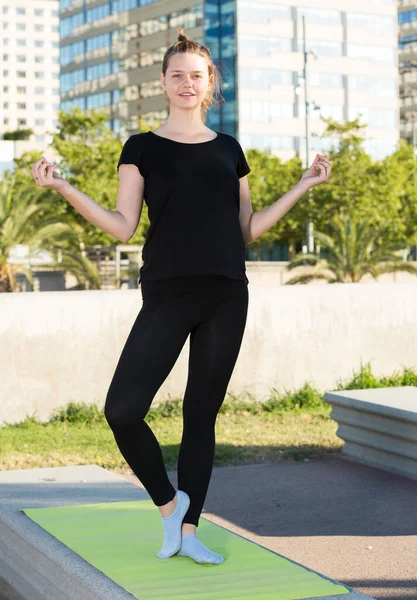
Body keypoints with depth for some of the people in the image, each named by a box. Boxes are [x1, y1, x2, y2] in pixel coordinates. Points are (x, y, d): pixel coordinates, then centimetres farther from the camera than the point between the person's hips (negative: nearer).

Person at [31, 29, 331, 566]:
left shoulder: (228, 149, 15)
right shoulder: (142, 148, 7)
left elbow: (247, 229, 16)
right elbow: (123, 226, 0)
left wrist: (304, 186, 15)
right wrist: (62, 188, -9)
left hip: (226, 294, 2)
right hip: (167, 295, -2)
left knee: (202, 413, 5)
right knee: (122, 409, -16)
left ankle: (188, 532, 14)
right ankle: (169, 503, 7)